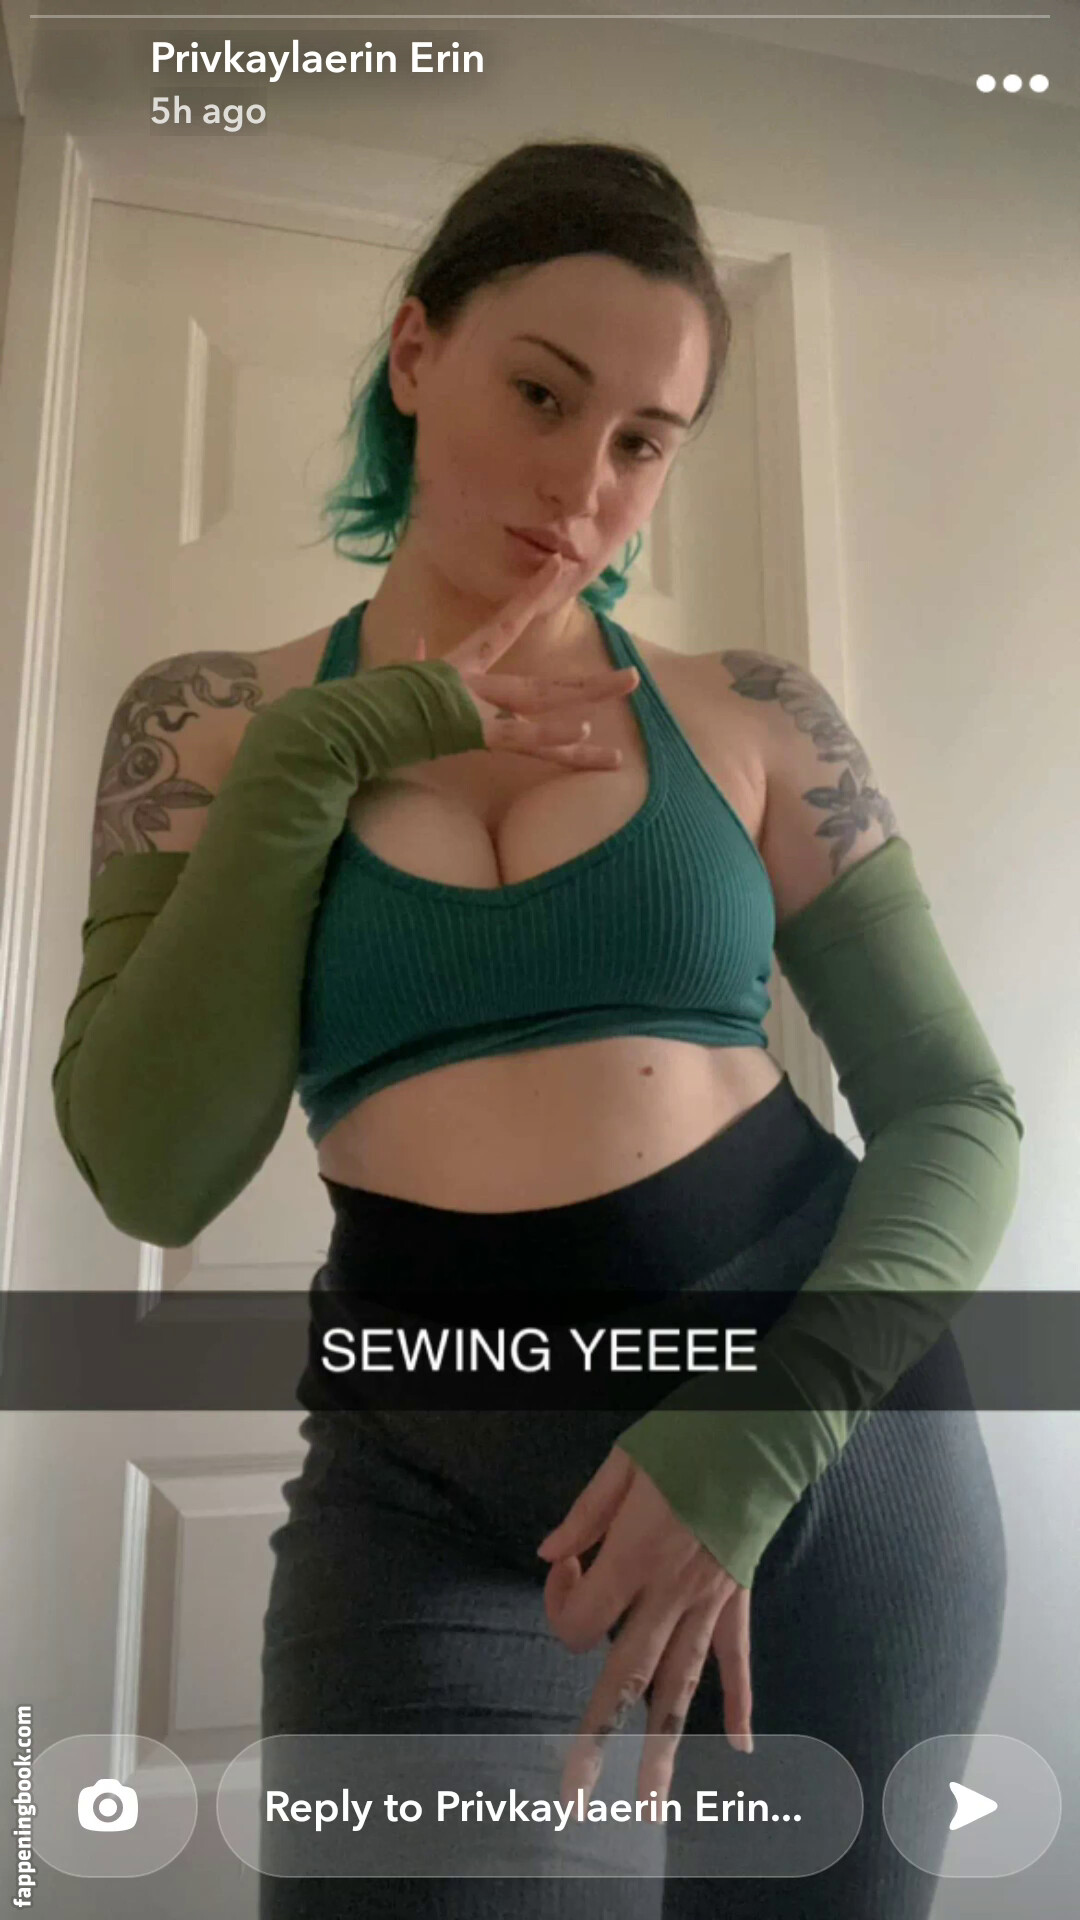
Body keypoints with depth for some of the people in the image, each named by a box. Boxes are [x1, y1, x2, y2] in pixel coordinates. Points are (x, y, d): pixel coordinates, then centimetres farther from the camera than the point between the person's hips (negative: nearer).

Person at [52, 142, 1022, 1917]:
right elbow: (153, 1175, -8)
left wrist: (775, 1415, -18)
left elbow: (958, 1110, -2)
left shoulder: (754, 718, 0)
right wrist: (309, 762, -13)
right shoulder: (212, 721, 1)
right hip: (432, 1473, -1)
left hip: (832, 1426, 2)